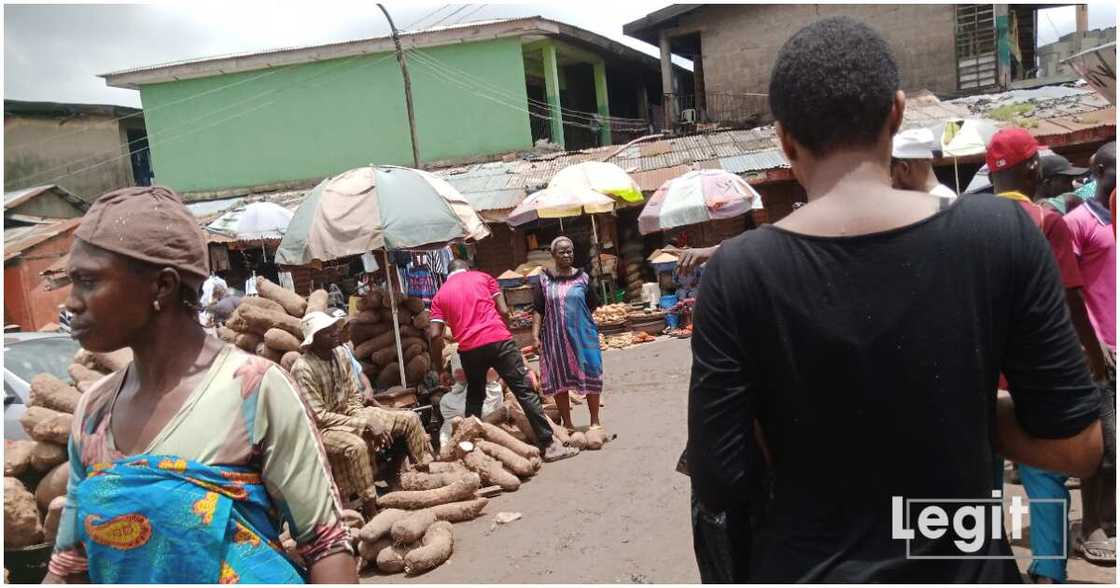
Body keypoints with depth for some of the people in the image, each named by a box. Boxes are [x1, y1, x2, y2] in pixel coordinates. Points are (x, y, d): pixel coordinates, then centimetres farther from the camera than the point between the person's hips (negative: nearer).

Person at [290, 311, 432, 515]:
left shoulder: (342, 353, -1)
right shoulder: (303, 368, -22)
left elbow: (353, 397, 6)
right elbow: (318, 416, -23)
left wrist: (369, 421, -13)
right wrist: (364, 424, -25)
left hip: (348, 416, 7)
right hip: (321, 428, -7)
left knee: (409, 419, -3)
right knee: (356, 446, -39)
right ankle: (371, 509, -29)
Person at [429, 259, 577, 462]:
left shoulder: (440, 295, 17)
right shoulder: (483, 277, 15)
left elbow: (435, 334, 7)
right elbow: (504, 311, 5)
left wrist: (439, 366, 17)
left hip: (469, 348, 2)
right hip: (498, 340, -2)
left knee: (475, 396, 23)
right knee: (525, 392, 0)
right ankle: (548, 445, -1)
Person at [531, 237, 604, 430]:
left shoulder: (582, 278, 2)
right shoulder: (545, 280, 0)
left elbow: (592, 305, 12)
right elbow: (538, 310, -1)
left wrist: (578, 317, 8)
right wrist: (535, 335, -7)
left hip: (583, 335, 0)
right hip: (555, 338, 0)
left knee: (590, 377, 3)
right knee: (559, 381, 7)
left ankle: (595, 421, 19)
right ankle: (567, 423, 20)